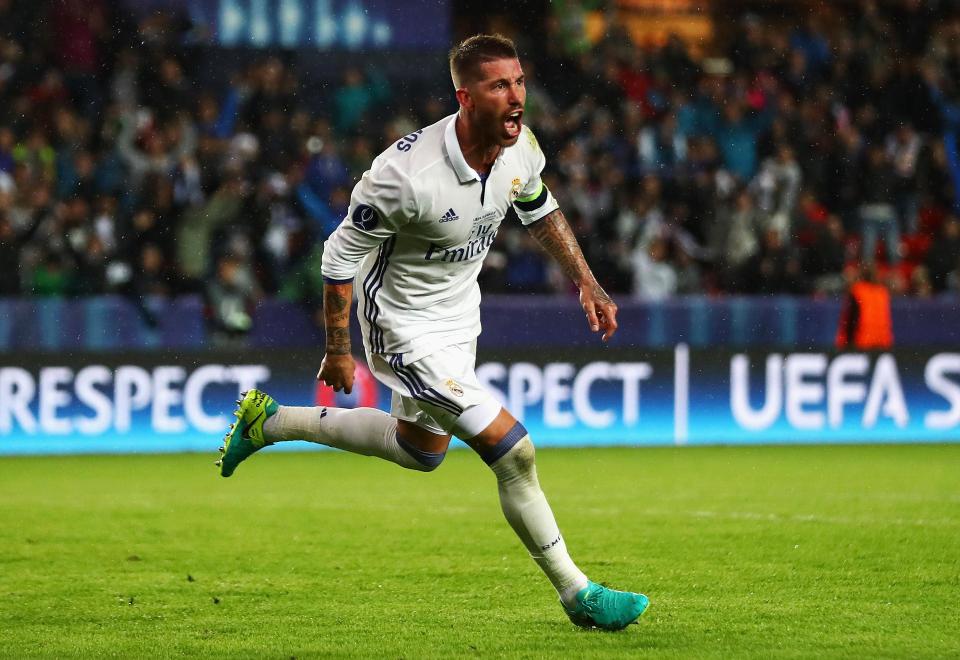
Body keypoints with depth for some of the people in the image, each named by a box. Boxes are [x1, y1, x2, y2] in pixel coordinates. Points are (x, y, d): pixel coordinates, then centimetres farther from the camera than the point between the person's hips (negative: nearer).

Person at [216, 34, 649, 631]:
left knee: (420, 450, 29)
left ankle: (271, 421, 44)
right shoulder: (407, 172, -33)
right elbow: (341, 254, -19)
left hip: (458, 320, 8)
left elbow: (540, 210, 11)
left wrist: (586, 282, 7)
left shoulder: (521, 146, -13)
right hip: (406, 330, -8)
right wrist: (339, 352, -12)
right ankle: (577, 594, 0)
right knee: (515, 452, -15)